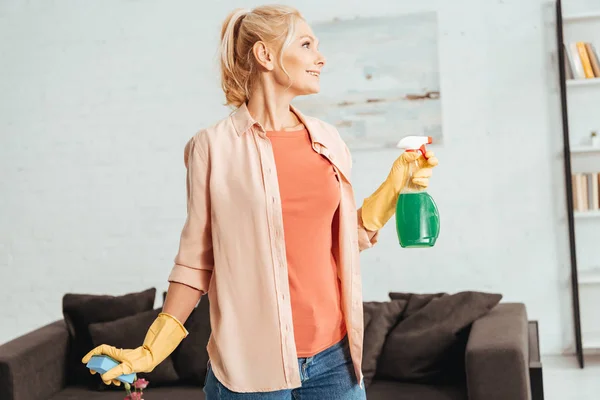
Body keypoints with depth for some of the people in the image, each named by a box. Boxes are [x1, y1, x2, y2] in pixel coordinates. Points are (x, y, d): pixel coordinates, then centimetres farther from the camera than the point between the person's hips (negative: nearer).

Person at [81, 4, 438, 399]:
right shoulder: (214, 146, -7)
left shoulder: (327, 139, 6)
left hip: (333, 357, 4)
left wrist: (397, 184, 7)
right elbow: (198, 258, -2)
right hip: (250, 364, -4)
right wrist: (150, 351, -4)